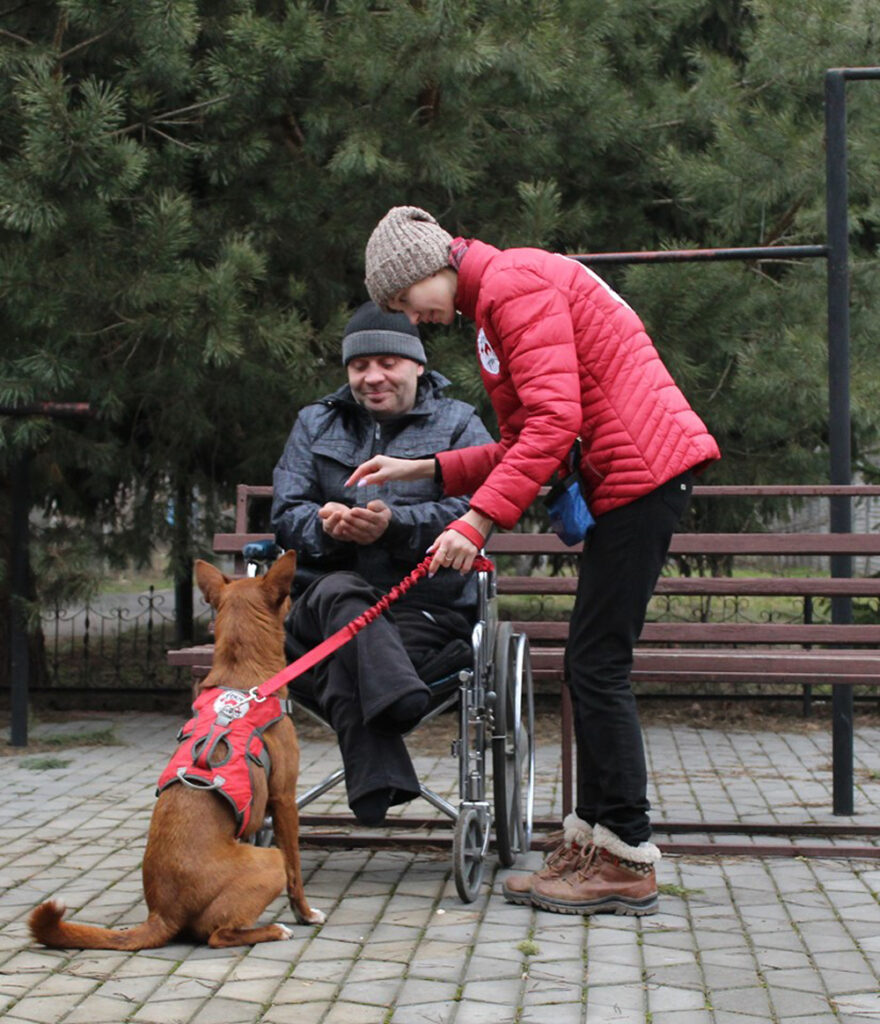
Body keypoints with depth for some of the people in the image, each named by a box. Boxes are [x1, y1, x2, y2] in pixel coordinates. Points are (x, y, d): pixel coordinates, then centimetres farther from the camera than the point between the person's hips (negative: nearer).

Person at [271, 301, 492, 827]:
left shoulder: (459, 424, 12)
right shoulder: (315, 424, 22)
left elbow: (472, 512, -7)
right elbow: (286, 515, 8)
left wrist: (395, 525, -26)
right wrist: (326, 526, -17)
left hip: (428, 605, -1)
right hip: (326, 597, 1)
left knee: (341, 661, -35)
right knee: (341, 592, -38)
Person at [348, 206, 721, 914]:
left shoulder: (514, 282, -9)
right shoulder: (496, 303, 23)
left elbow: (555, 421, -21)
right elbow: (523, 444, 20)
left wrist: (480, 519, -22)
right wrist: (424, 471, 15)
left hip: (642, 471, -11)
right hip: (632, 478, 11)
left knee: (599, 665, -9)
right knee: (591, 665, 10)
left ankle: (628, 862, -5)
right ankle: (593, 843, 15)